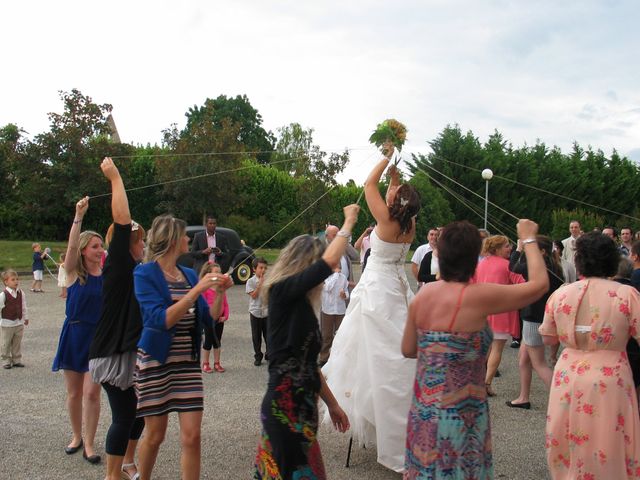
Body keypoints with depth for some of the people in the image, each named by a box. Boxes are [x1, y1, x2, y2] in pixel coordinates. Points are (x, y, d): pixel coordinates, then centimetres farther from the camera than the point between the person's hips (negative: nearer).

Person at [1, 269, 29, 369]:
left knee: (17, 343, 13)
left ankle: (17, 360, 22)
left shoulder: (21, 294, 0)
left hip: (19, 322, 4)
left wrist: (26, 317, 15)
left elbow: (24, 307, 10)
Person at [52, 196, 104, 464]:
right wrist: (79, 216, -32)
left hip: (99, 336, 0)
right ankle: (77, 436, 29)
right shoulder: (73, 272, -5)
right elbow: (71, 246, -23)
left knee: (91, 393, -3)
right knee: (74, 393, 10)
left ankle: (89, 444, 9)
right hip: (74, 334, 0)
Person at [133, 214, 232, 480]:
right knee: (155, 435, 8)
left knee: (192, 436, -2)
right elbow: (161, 319, -21)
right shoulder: (145, 274, -9)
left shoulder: (189, 274, 6)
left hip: (188, 362, 4)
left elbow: (209, 318, 10)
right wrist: (197, 290, -24)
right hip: (156, 362, -4)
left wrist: (219, 292, -6)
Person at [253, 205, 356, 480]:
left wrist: (332, 404, 23)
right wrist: (349, 222, -8)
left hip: (303, 405, 8)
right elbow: (328, 262, -23)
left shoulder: (301, 305, 13)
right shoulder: (282, 291, -11)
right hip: (285, 407, -8)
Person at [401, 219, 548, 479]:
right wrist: (529, 239, 3)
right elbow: (539, 283, -10)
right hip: (460, 413, -6)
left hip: (423, 407, 6)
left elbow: (408, 349, 8)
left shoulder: (423, 294, -1)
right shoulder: (478, 296, -19)